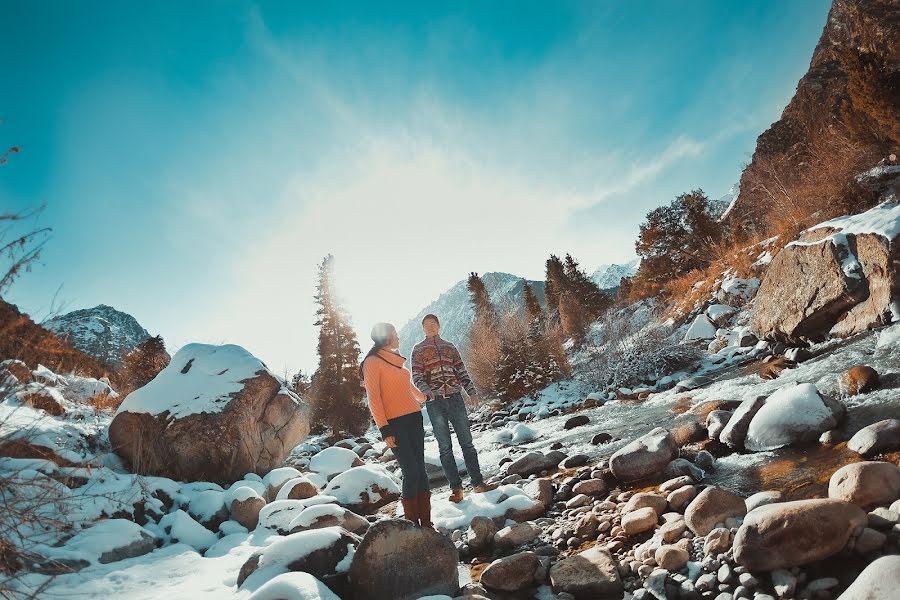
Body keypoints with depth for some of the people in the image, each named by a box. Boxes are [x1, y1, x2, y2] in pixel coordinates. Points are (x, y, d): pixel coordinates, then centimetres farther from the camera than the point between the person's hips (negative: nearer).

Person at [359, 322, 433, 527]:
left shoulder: (395, 361, 18)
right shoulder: (373, 361, -4)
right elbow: (373, 398, -8)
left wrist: (426, 398, 48)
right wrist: (384, 430, -13)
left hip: (414, 418, 7)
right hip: (395, 423, -7)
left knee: (420, 469, 4)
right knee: (411, 472, -9)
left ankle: (426, 522, 11)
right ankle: (413, 524, 4)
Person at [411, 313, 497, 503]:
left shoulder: (449, 347, 14)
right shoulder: (418, 350, 6)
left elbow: (462, 372, 14)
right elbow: (416, 377, -1)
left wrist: (472, 391, 3)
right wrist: (426, 389, -20)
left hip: (455, 398, 2)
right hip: (435, 402, -2)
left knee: (467, 442, 4)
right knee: (445, 447, 1)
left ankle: (478, 482, 12)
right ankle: (456, 487, 8)